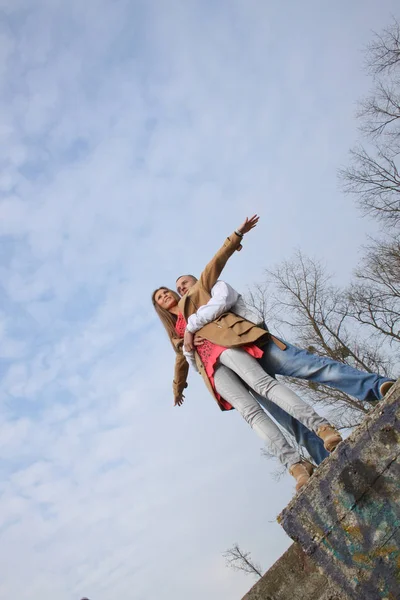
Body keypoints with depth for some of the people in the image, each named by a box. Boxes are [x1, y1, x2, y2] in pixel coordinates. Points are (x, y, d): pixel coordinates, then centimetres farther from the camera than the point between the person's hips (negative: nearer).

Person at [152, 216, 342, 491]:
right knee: (249, 409, -23)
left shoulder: (194, 296, 24)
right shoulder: (176, 330, 36)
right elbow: (182, 358, 47)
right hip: (211, 366, 3)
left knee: (261, 382, -32)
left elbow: (214, 266, 18)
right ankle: (296, 465, -38)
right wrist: (178, 387, 57)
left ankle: (323, 427, -44)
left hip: (225, 345, -3)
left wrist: (236, 236, 13)